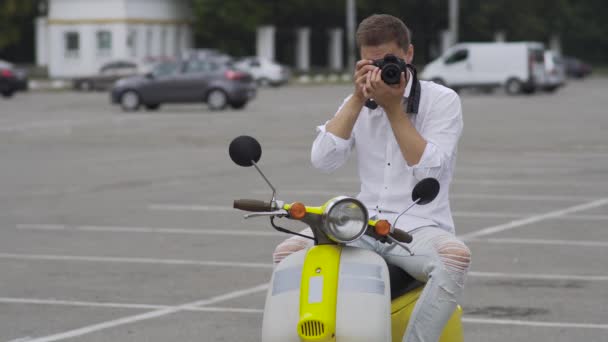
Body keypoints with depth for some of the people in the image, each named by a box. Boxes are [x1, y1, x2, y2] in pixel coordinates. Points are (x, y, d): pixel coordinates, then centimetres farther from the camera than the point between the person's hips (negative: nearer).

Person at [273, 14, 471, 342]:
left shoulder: (442, 100, 0)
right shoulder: (358, 103, 13)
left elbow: (428, 170, -13)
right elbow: (323, 160, -3)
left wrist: (393, 107, -14)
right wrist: (358, 98, -8)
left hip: (420, 228, -4)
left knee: (455, 256, -37)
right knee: (287, 251, -19)